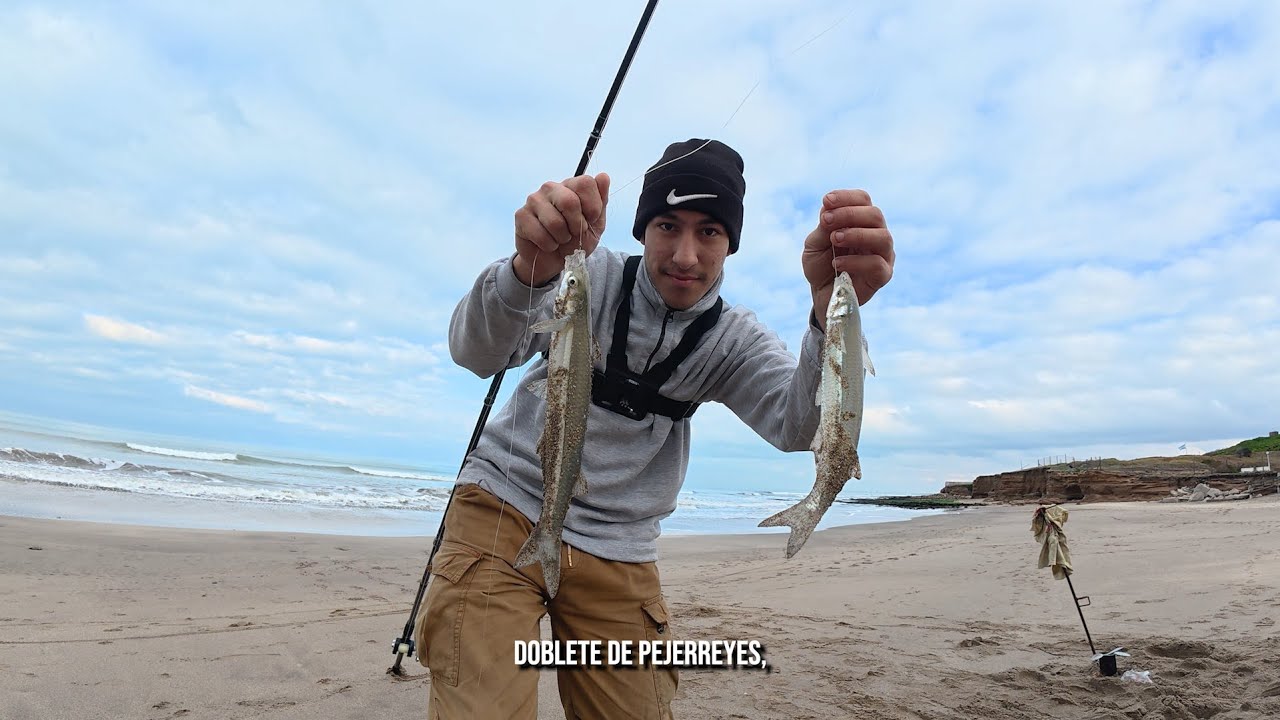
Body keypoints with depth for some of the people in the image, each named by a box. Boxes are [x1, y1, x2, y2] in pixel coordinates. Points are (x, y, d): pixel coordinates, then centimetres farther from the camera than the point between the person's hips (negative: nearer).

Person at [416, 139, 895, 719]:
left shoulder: (731, 339, -2)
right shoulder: (594, 275, -8)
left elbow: (795, 424, -21)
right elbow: (477, 354, -23)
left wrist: (834, 314, -41)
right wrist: (530, 268, -45)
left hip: (618, 556, 3)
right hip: (506, 511, -2)